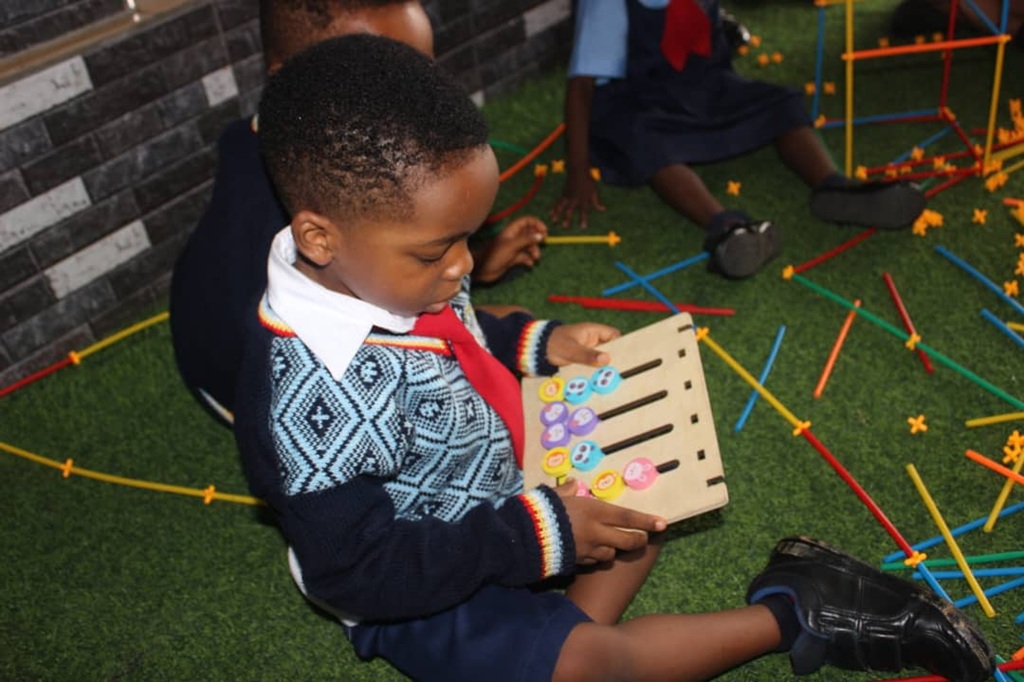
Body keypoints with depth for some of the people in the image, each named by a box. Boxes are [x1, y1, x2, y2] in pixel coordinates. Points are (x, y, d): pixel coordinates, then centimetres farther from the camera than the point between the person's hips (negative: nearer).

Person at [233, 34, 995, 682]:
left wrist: (537, 342, -5)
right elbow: (355, 573, -29)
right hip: (418, 591, -8)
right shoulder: (316, 394, -35)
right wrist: (536, 535, -28)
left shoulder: (376, 266, -10)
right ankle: (788, 618, -4)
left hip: (496, 483, 8)